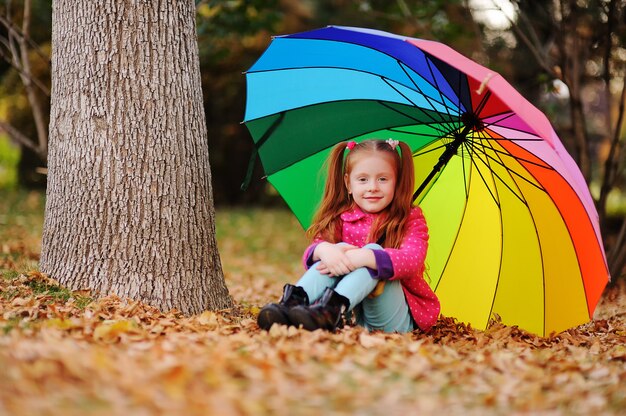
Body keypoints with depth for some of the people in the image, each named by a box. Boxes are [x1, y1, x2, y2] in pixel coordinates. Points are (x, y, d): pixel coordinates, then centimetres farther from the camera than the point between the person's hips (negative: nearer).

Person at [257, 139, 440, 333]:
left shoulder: (411, 220, 1)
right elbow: (310, 255, -4)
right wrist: (323, 250, -31)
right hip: (356, 317, 2)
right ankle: (294, 301, -41)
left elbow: (412, 260, -20)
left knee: (373, 250, -26)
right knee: (334, 250, -19)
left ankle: (334, 307, -52)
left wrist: (363, 257, -35)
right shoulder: (341, 219, 10)